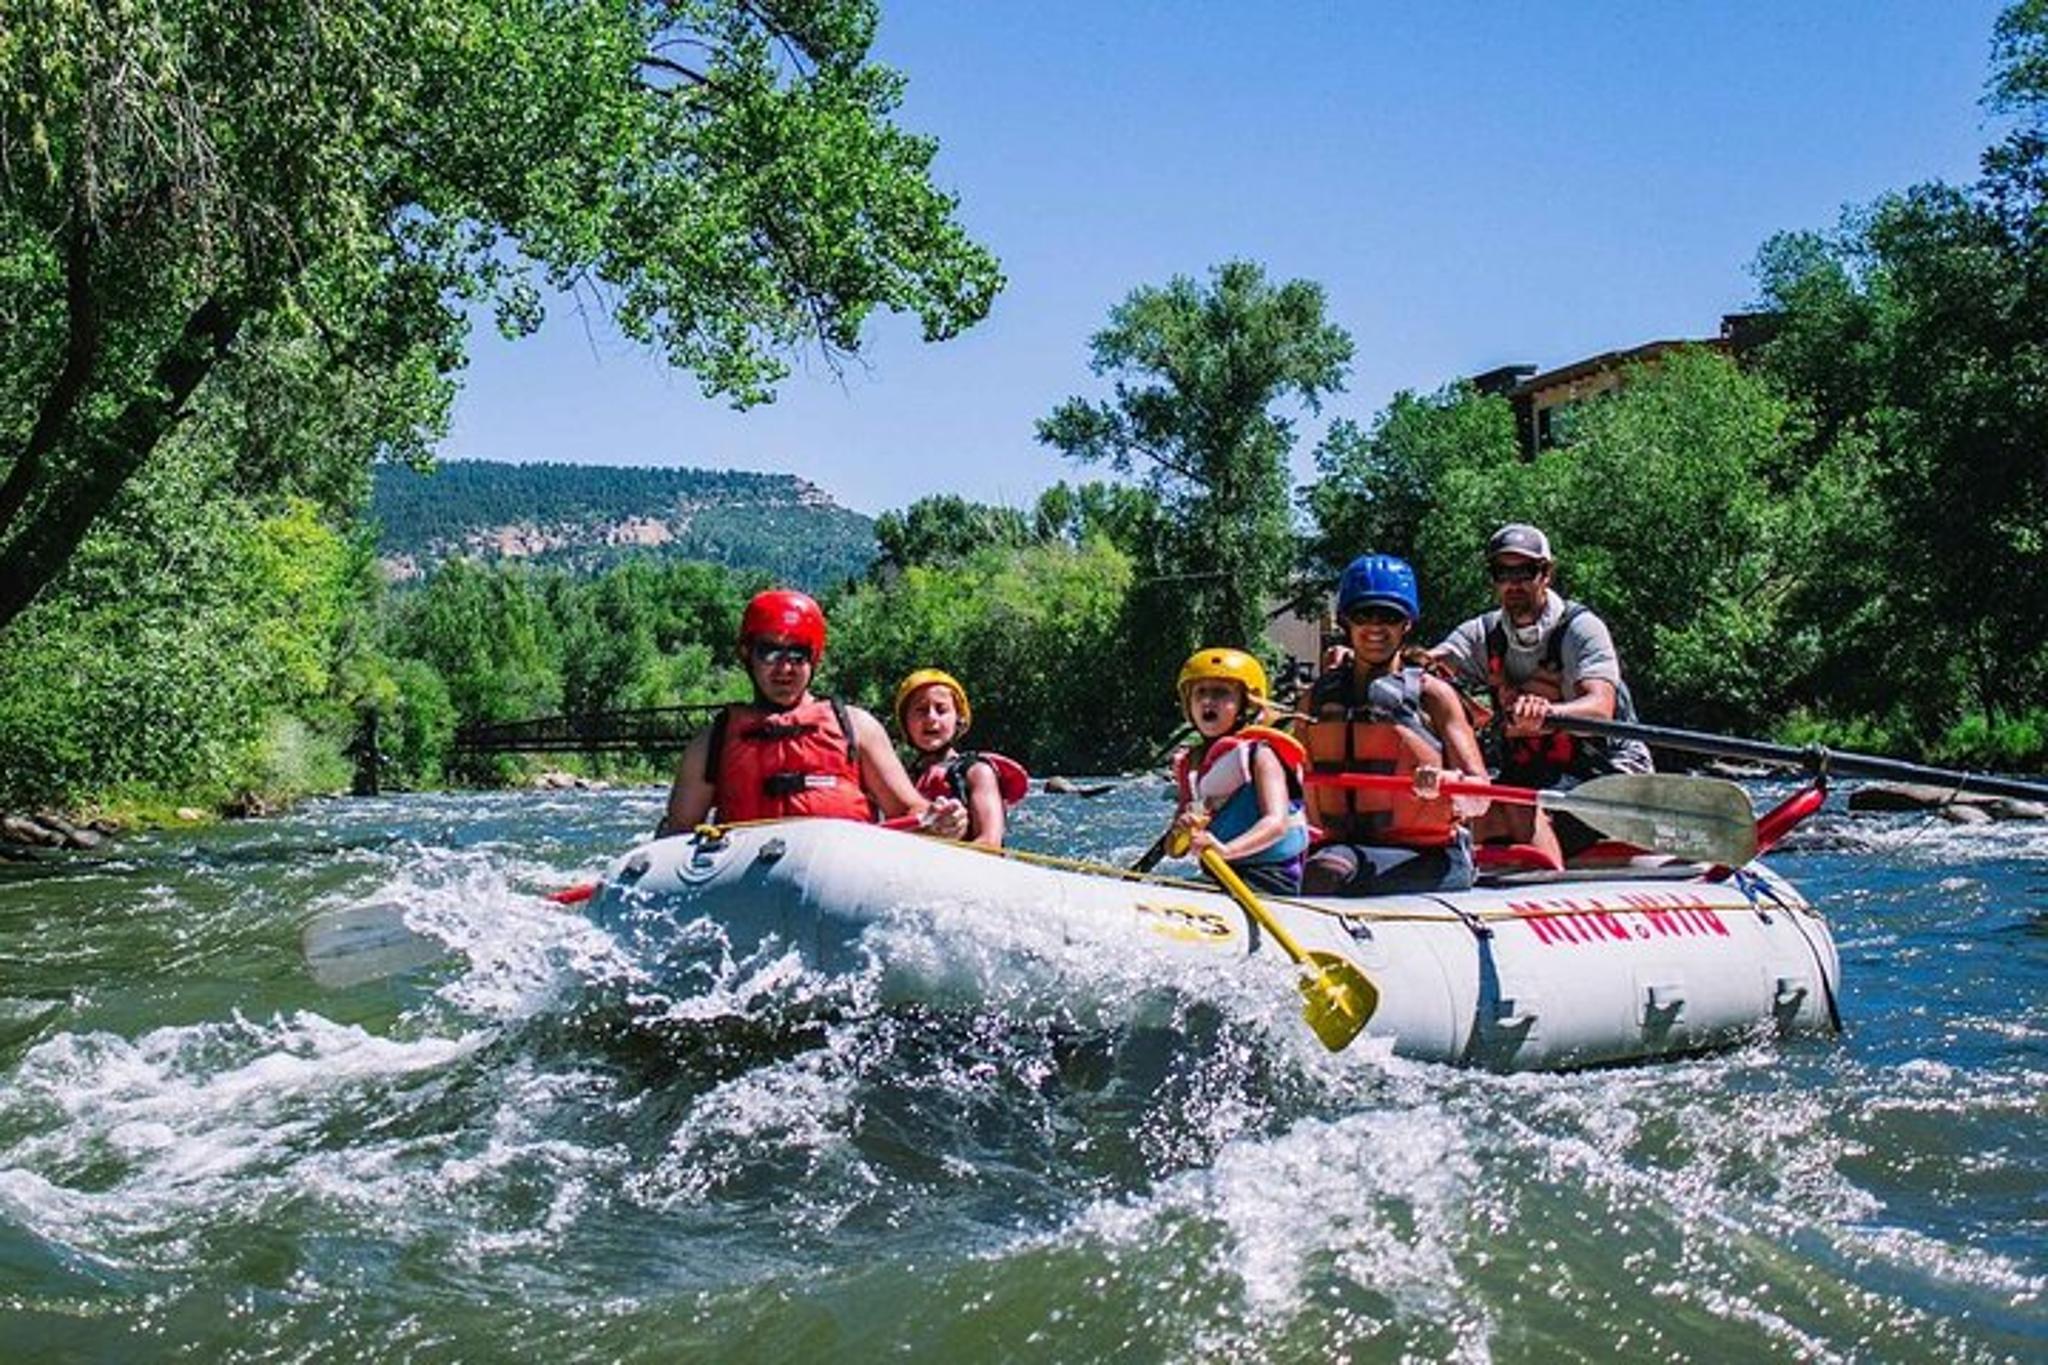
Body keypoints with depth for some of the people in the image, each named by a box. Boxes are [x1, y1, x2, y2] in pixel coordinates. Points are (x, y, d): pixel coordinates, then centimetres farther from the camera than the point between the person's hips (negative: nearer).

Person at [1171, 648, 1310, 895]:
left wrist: (1227, 849, -35)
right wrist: (1181, 830, -11)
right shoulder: (1190, 763, 13)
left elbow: (1276, 823, -20)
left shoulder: (1259, 754, -6)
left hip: (1270, 878, -7)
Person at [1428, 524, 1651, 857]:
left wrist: (1547, 712, -50)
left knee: (1520, 808, -31)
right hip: (1530, 774, 5)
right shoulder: (1485, 634, 4)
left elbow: (1600, 708, -28)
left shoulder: (1580, 627, -12)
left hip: (1611, 776, -5)